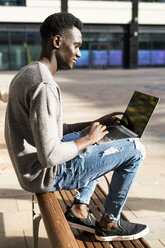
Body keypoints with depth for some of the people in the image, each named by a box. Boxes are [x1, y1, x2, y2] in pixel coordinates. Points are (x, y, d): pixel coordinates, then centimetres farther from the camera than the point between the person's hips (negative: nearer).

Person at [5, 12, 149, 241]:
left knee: (99, 140, 27)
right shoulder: (44, 86, -26)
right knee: (134, 150, -5)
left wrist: (95, 124, 9)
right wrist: (87, 139, -12)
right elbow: (50, 156, -29)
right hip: (47, 174, -10)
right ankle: (108, 224, 11)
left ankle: (79, 209, 20)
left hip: (33, 161, 10)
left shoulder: (27, 74, 7)